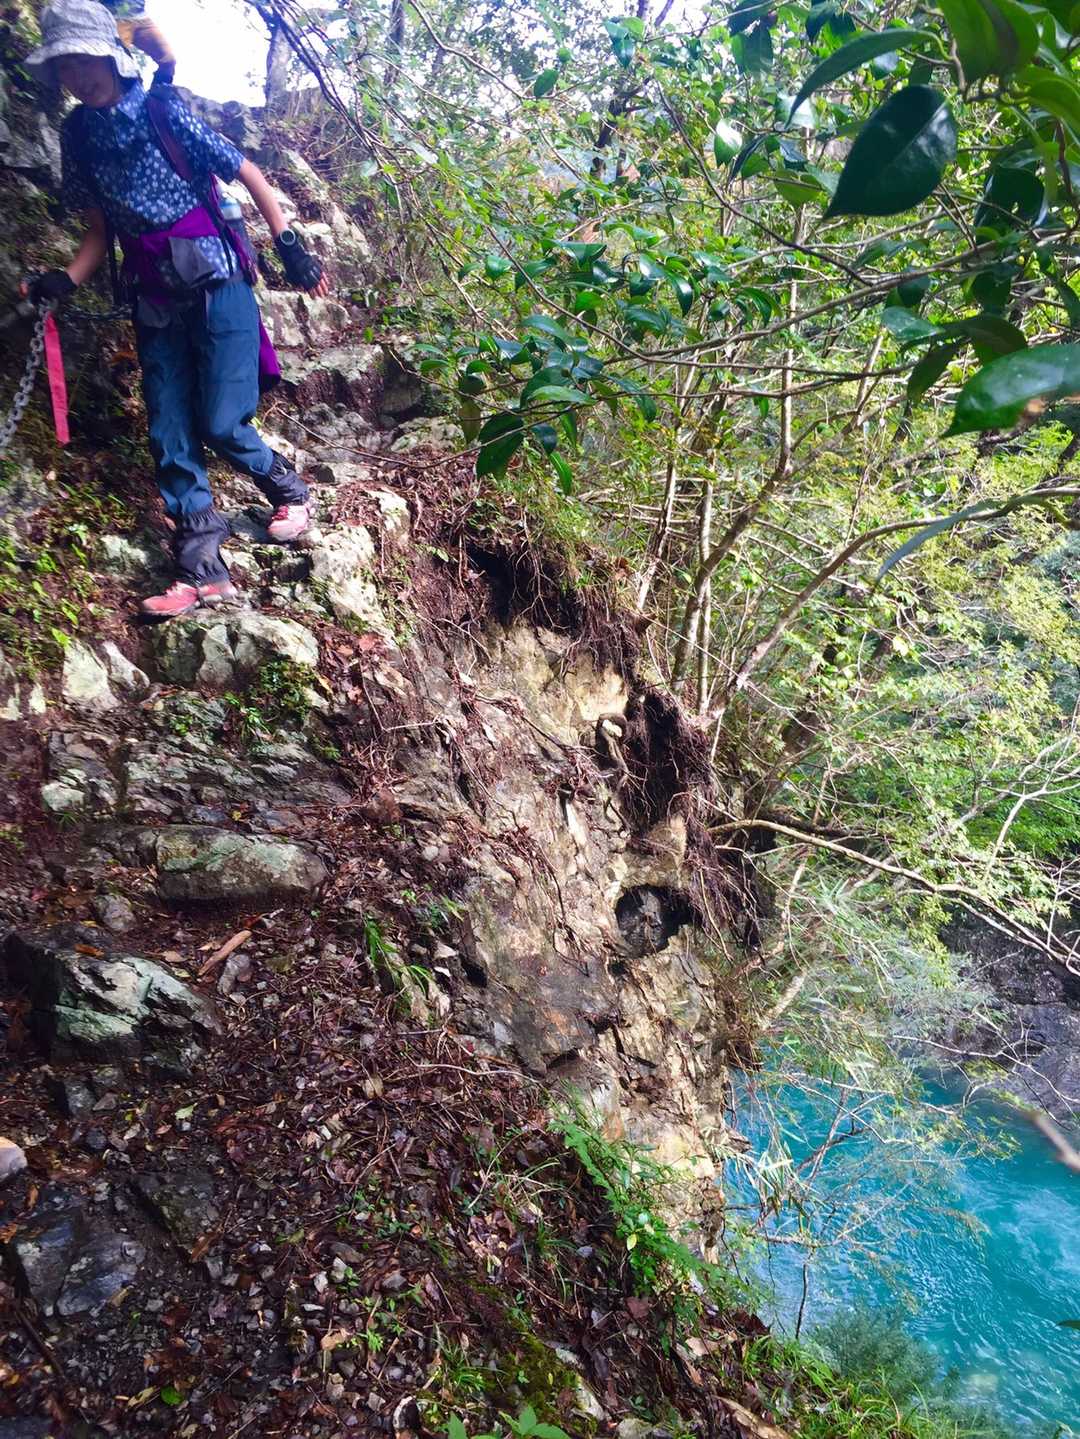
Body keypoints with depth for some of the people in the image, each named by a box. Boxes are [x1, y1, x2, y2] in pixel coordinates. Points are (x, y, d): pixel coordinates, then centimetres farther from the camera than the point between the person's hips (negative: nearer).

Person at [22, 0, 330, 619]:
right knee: (170, 438, -1)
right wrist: (66, 280, -5)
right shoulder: (77, 136, 7)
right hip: (155, 301, 5)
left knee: (222, 424, -10)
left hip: (217, 286, -5)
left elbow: (248, 173, -2)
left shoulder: (165, 113, -6)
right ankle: (204, 571, 3)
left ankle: (289, 490, 21)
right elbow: (100, 230, 11)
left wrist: (289, 244, -8)